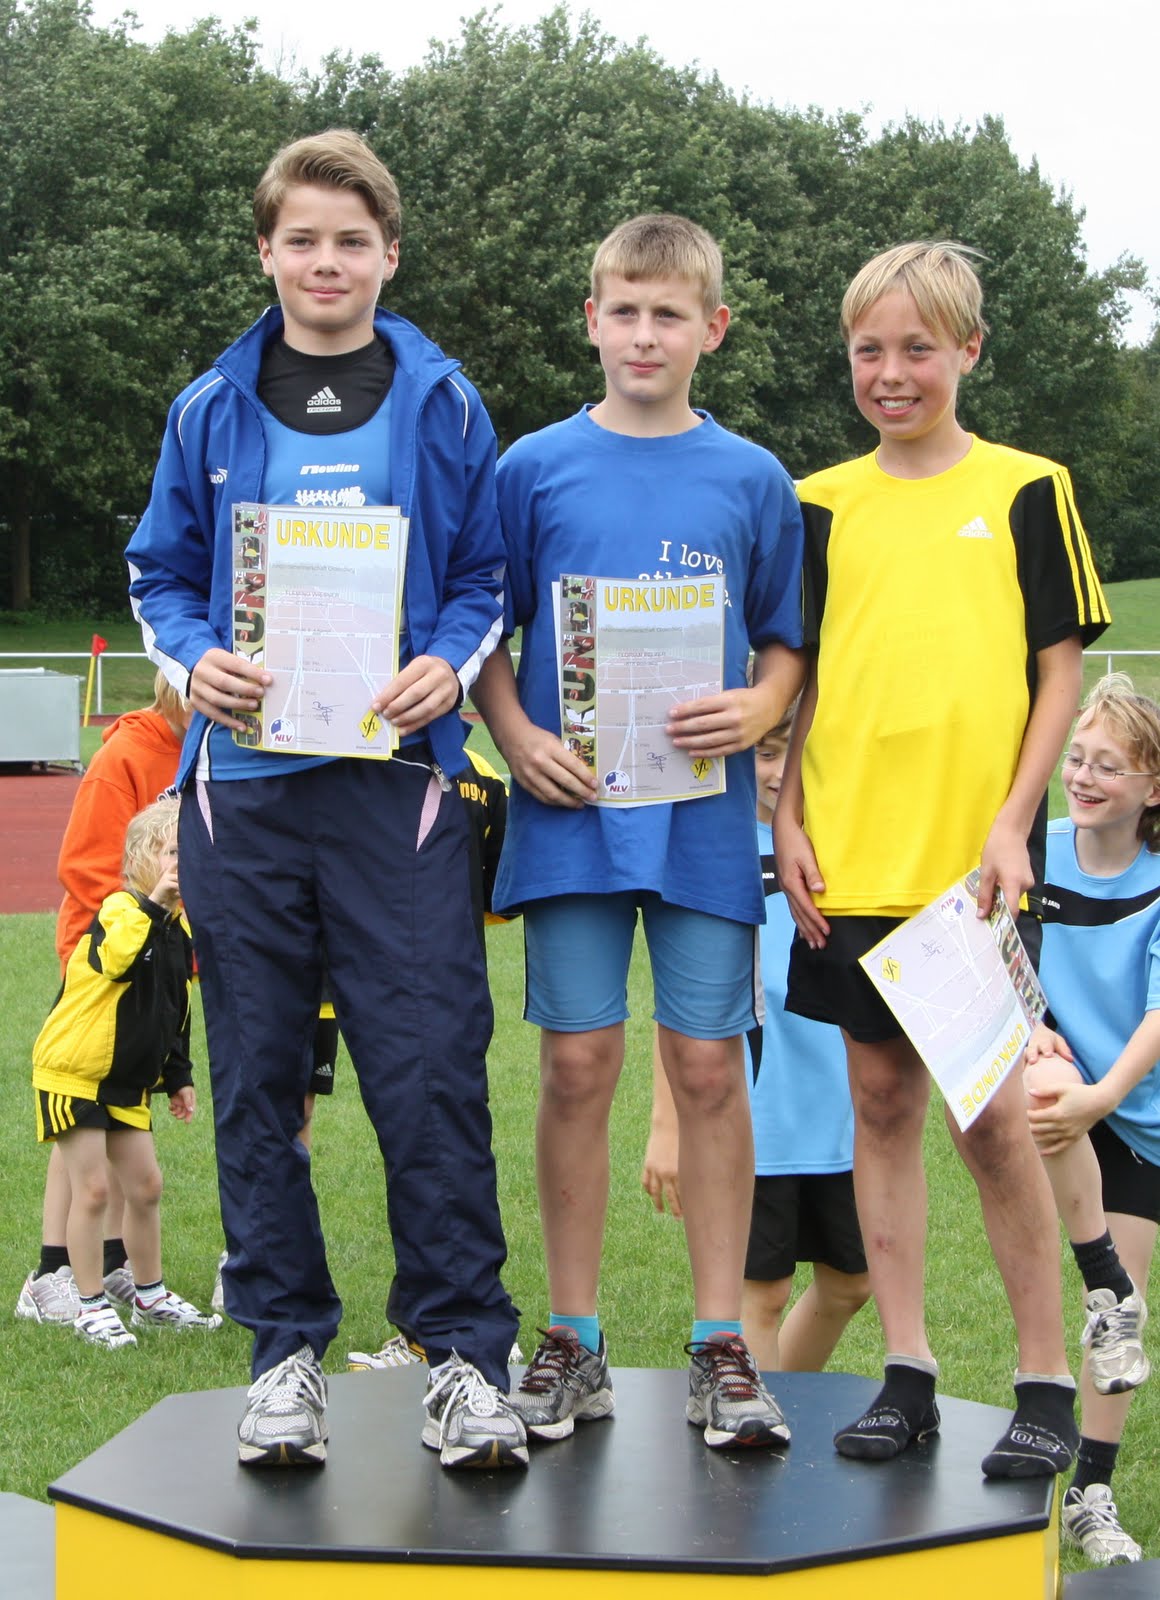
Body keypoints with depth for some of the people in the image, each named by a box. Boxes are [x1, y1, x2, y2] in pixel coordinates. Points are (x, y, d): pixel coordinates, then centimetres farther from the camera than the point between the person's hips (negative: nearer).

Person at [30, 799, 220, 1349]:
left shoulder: (180, 928, 6)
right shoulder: (120, 910, -18)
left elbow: (176, 1013, 18)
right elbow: (115, 958, -43)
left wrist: (179, 1077, 16)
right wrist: (152, 904, -44)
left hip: (128, 1081, 8)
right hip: (73, 1072, -8)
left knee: (145, 1186, 11)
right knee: (91, 1190, -5)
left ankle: (150, 1297, 25)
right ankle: (91, 1308, 5)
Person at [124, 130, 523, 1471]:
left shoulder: (439, 402, 7)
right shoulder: (213, 409, 10)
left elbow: (485, 574, 10)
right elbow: (163, 574, 15)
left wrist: (448, 669, -9)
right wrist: (193, 661, -5)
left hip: (393, 775, -2)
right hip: (243, 782, 2)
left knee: (429, 1070, -8)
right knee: (256, 1079, 5)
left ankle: (464, 1355, 0)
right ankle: (286, 1347, 16)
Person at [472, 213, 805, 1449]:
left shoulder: (751, 481, 8)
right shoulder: (535, 468, 6)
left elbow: (787, 645, 11)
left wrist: (755, 710, -9)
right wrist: (517, 735, -8)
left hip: (704, 819, 0)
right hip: (572, 813, 0)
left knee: (708, 1068, 1)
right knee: (577, 1069, 2)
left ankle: (721, 1347, 10)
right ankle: (573, 1345, 12)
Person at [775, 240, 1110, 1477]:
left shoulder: (1026, 490, 2)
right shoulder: (823, 506, 9)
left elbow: (1060, 669, 1)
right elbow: (796, 678, 12)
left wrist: (1013, 824, -8)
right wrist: (787, 819, 2)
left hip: (971, 858, -3)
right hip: (851, 862, 3)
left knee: (989, 1109, -3)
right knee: (881, 1099, 7)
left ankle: (1045, 1384, 9)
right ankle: (906, 1373, 14)